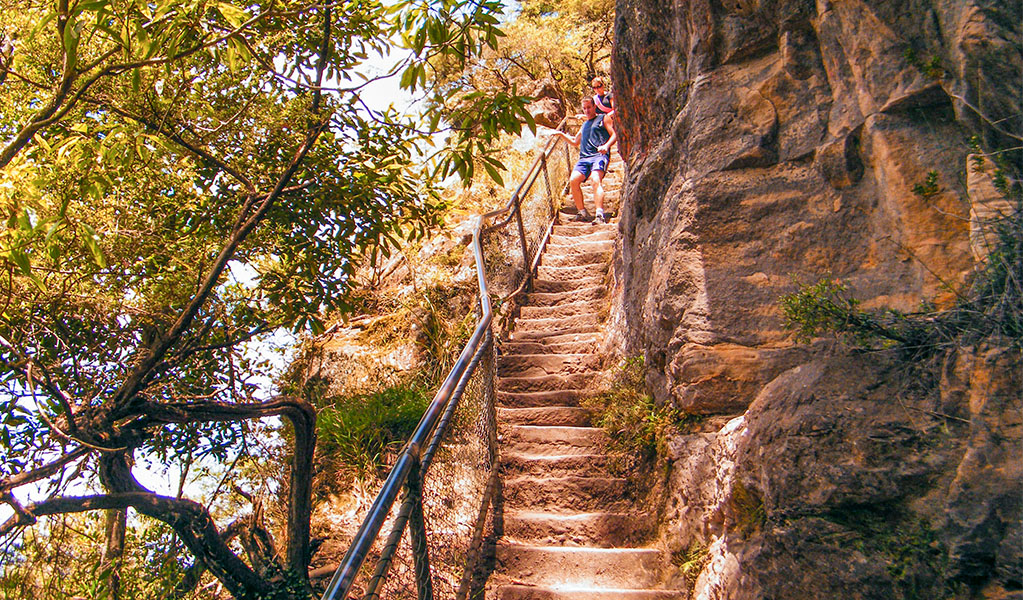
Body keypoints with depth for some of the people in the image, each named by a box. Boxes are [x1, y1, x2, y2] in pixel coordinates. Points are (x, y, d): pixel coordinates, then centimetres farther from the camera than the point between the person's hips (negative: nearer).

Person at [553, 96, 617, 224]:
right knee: (573, 180, -21)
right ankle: (582, 213, -12)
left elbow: (614, 135, 3)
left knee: (596, 180, -31)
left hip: (600, 155, -6)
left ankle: (600, 215, -42)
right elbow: (575, 142, 45)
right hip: (584, 158, 6)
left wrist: (606, 146, -17)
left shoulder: (604, 118, 15)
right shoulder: (584, 125, 33)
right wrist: (561, 134, 32)